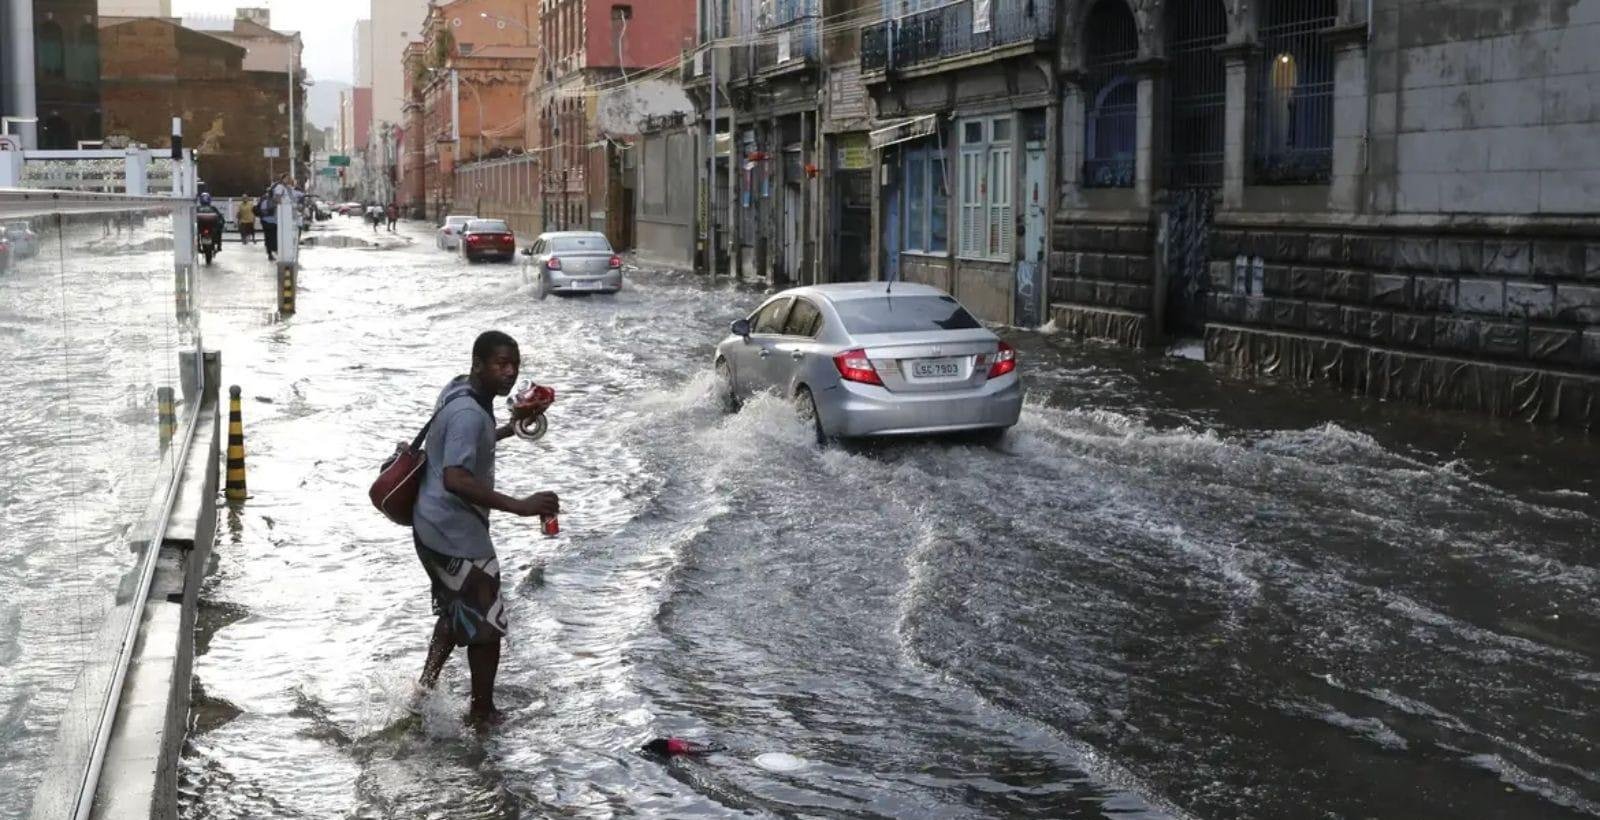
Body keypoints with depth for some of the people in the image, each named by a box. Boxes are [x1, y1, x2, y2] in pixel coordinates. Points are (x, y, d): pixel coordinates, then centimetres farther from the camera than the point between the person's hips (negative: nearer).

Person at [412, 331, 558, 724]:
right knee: (487, 624, 5)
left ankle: (425, 690, 35)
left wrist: (510, 428, 28)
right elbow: (455, 479, -37)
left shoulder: (459, 390, 5)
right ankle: (482, 713, 18)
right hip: (455, 535, -10)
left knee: (457, 613, 27)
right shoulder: (469, 413, -26)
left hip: (437, 528, 10)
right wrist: (519, 506, -40)